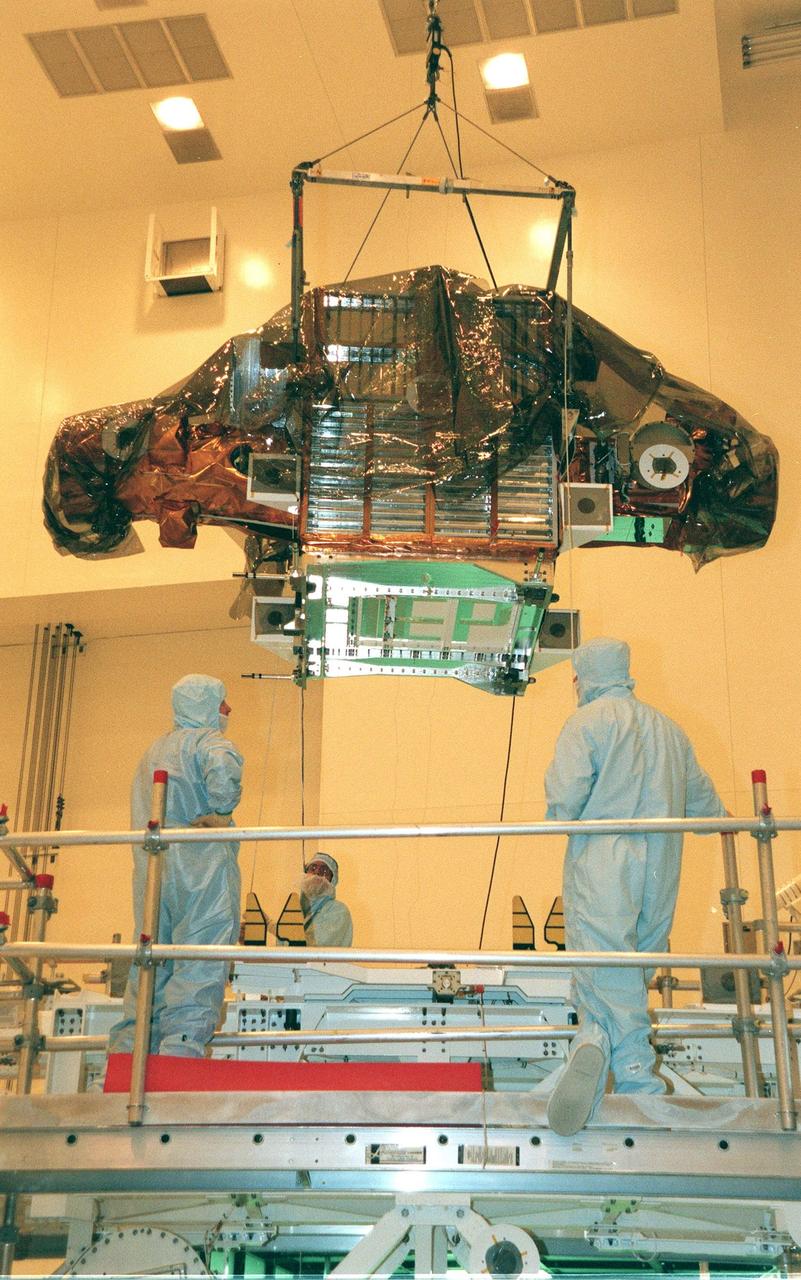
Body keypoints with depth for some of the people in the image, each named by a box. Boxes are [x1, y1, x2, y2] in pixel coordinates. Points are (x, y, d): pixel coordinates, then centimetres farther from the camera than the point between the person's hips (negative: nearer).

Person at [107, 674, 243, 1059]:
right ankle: (180, 1050, -19)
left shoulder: (152, 750, 27)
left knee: (149, 968, 9)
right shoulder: (208, 739, 0)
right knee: (200, 968, -9)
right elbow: (224, 769, -24)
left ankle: (127, 1051, 6)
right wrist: (220, 814, -10)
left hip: (151, 873, 8)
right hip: (202, 871, -8)